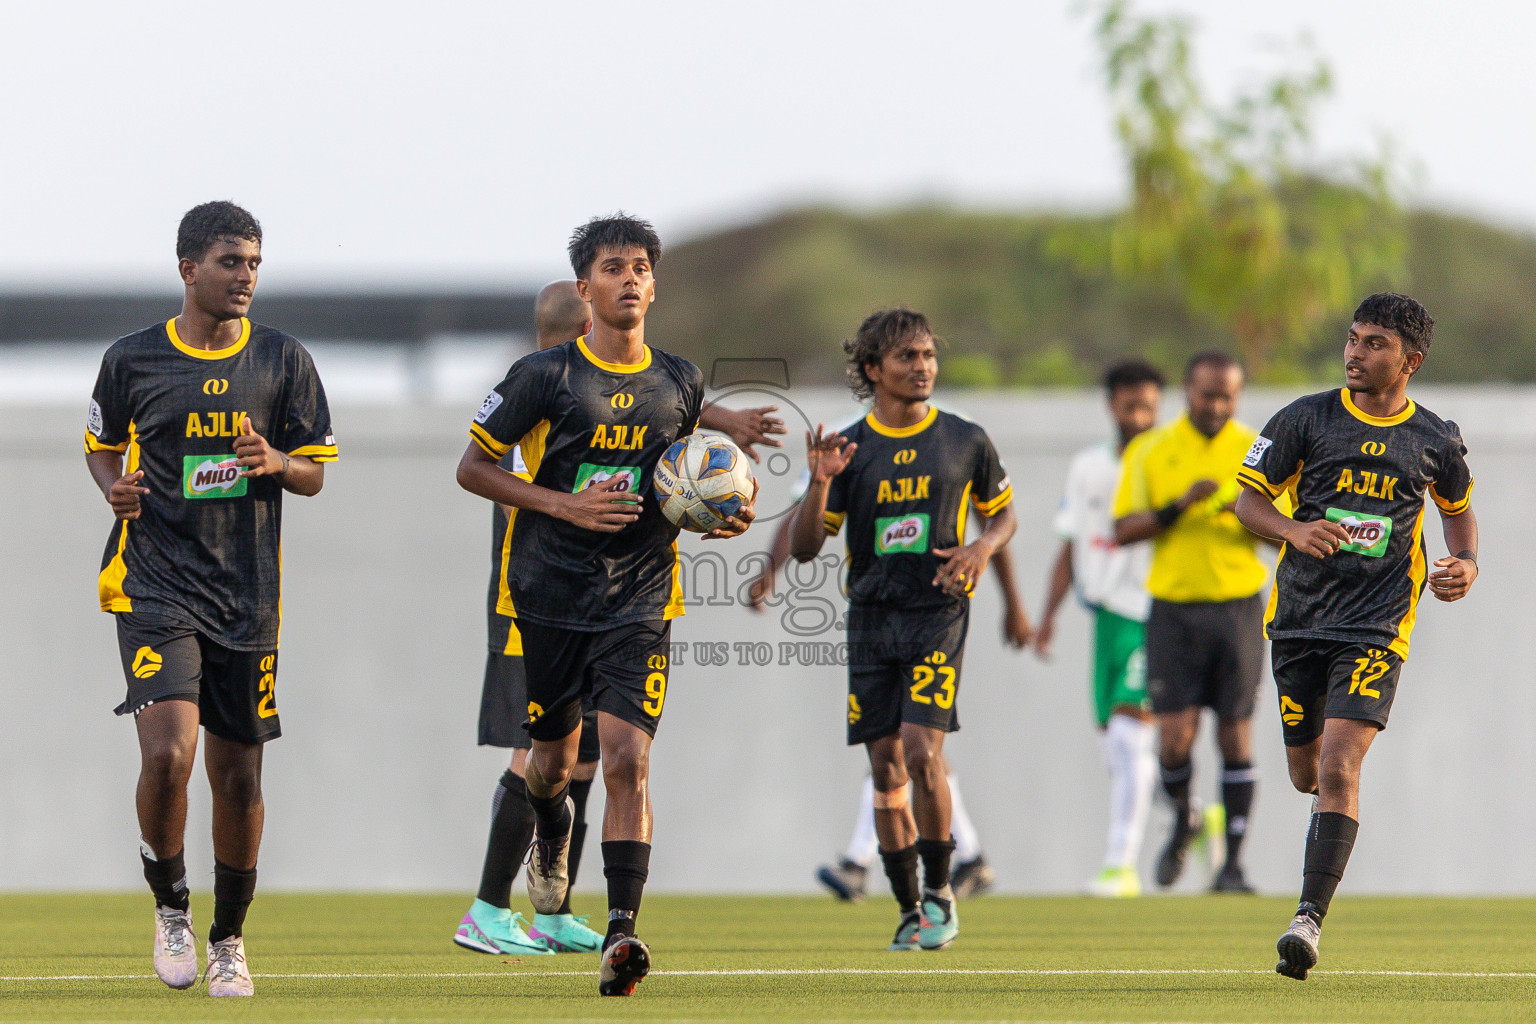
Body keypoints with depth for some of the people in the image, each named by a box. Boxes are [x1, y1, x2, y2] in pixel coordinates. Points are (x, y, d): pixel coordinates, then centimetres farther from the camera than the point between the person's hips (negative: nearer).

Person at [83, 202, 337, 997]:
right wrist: (116, 487, -4)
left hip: (246, 598, 2)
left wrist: (277, 462, -14)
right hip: (155, 587, -2)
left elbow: (315, 474, 8)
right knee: (168, 753, -19)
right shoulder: (132, 359, 2)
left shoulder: (283, 361, 4)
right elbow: (101, 444, 18)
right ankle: (170, 907, 5)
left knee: (238, 773, 5)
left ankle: (229, 938, 23)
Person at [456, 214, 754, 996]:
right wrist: (565, 504, -13)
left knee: (627, 759, -15)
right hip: (550, 595, -1)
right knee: (555, 758, 14)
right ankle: (550, 833, 51)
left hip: (639, 602, 1)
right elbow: (472, 468, -1)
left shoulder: (681, 384, 8)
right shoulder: (544, 375, -4)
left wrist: (719, 518, 2)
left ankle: (621, 933, -21)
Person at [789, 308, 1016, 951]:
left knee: (922, 752, -17)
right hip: (871, 618, 2)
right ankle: (910, 911, 12)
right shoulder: (850, 450, 4)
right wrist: (820, 484, -13)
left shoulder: (965, 441, 3)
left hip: (937, 614, -2)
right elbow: (804, 548, 3)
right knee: (885, 769, 2)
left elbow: (1002, 512, 18)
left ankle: (939, 891, -1)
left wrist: (983, 547, -4)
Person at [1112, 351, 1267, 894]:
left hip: (1238, 605, 0)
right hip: (1174, 607, 0)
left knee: (1235, 735, -2)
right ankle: (1183, 820, 23)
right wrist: (1178, 507, -16)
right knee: (1176, 736, -8)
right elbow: (1124, 529, -1)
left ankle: (1233, 864, 4)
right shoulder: (1149, 452, 4)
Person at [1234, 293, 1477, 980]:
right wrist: (1292, 530, -16)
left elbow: (1458, 509, 22)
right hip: (1300, 615, 2)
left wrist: (1466, 565, 2)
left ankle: (1309, 918, -20)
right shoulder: (1306, 419, 0)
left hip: (1378, 625, -2)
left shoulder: (1435, 441, 3)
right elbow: (1248, 499, 4)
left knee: (1338, 767, -18)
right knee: (1307, 775, 10)